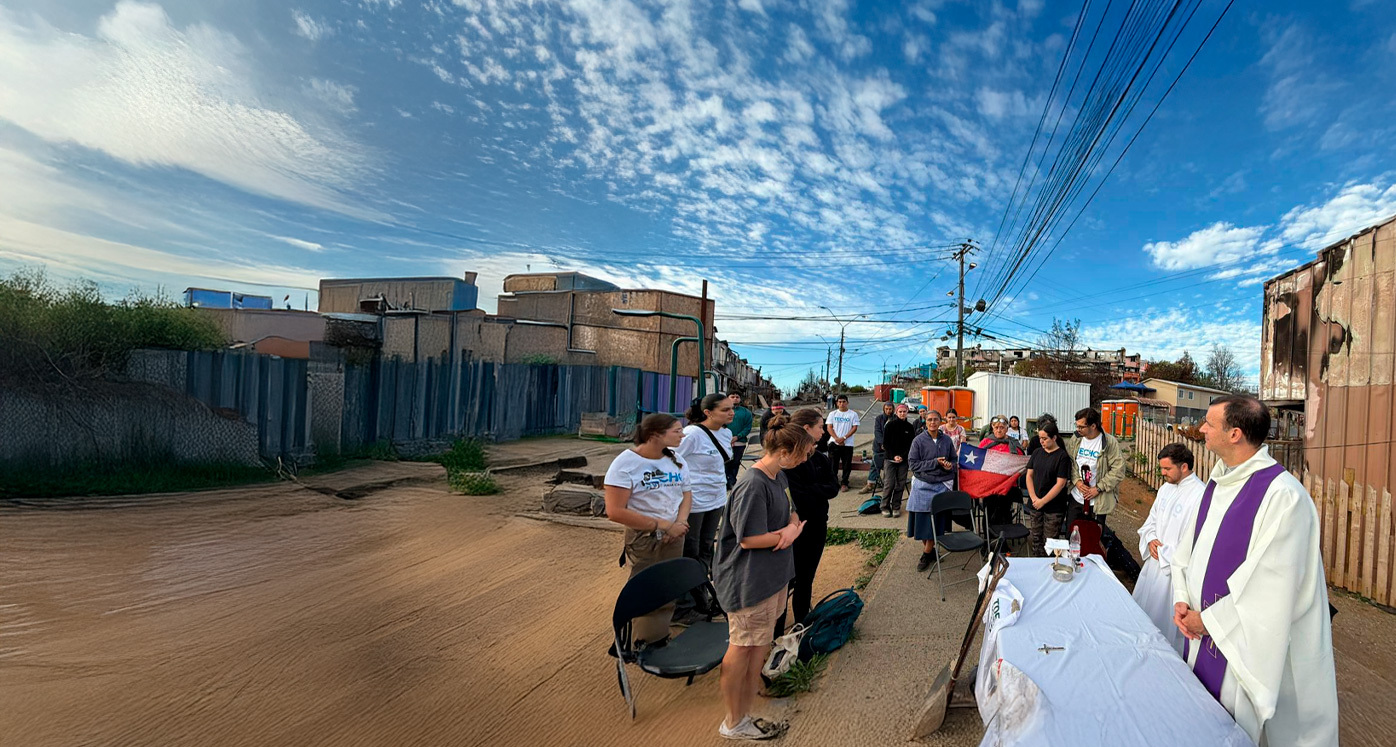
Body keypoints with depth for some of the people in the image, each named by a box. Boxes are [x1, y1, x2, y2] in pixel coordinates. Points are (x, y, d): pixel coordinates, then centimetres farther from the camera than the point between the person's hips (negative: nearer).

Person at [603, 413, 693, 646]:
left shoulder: (674, 458, 3)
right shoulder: (625, 463, -17)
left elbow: (686, 494, 11)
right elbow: (615, 512, -21)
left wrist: (680, 523, -11)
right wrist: (663, 525, -20)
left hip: (674, 538, 6)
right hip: (644, 540, -5)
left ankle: (660, 640, 32)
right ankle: (646, 647, 26)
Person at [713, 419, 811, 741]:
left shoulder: (779, 476, 5)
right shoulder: (752, 485, -25)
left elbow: (790, 512, 15)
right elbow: (749, 539, -25)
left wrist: (792, 526, -9)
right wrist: (791, 533, -12)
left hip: (773, 578, 10)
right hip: (750, 584, -10)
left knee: (758, 649, 19)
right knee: (741, 651, 7)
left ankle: (744, 717, 34)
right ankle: (734, 723, 25)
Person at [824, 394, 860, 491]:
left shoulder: (853, 414, 3)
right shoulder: (832, 414, 8)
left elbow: (854, 428, -3)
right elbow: (829, 427, 2)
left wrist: (844, 438, -13)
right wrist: (836, 438, -12)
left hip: (847, 443, -1)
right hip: (834, 443, 1)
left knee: (847, 465, 2)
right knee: (833, 464, 3)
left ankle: (844, 483, 13)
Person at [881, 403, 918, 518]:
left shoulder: (910, 427, 6)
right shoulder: (890, 424, 0)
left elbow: (911, 444, 5)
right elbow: (886, 443, 0)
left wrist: (902, 456, -8)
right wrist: (894, 456, -9)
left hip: (904, 460, 2)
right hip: (890, 458, -2)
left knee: (900, 485, 1)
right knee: (890, 484, -7)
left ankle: (896, 507, 10)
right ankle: (885, 507, 3)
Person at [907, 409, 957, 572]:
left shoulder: (946, 440, 5)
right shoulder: (919, 440, -3)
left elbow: (954, 459, 16)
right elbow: (913, 464, -6)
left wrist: (950, 465, -7)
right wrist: (935, 463, -13)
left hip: (942, 484, 2)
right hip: (923, 485, -2)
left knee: (936, 520, 1)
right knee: (922, 519, 1)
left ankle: (926, 554, 14)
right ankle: (929, 549, 23)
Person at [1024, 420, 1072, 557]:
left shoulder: (1062, 456, -9)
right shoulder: (1037, 453, 6)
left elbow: (1060, 483, -13)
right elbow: (1029, 475, 8)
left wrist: (1043, 501, -14)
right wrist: (1033, 497, -4)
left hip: (1054, 508, -5)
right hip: (1035, 505, 5)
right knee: (1034, 539, 9)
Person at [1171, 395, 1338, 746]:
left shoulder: (1283, 496, -21)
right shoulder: (1217, 484, 4)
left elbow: (1272, 585, -22)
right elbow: (1187, 549, 11)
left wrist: (1209, 619, -16)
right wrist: (1181, 600, -2)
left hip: (1246, 647, -7)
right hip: (1203, 636, 7)